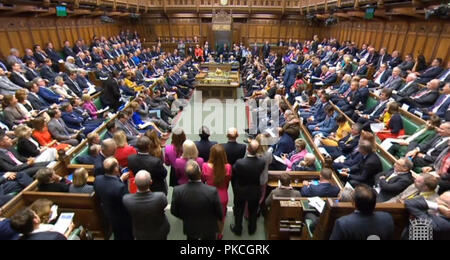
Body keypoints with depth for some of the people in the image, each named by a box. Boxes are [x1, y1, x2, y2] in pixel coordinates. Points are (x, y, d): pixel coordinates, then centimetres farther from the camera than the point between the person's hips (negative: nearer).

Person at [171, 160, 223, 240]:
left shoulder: (177, 191, -27)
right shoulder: (212, 191, -34)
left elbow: (174, 211, -10)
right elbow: (219, 213, -18)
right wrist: (220, 218, 5)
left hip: (189, 228, 2)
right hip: (209, 229, -1)